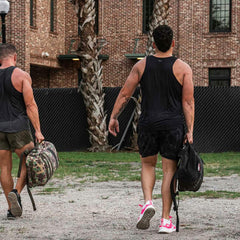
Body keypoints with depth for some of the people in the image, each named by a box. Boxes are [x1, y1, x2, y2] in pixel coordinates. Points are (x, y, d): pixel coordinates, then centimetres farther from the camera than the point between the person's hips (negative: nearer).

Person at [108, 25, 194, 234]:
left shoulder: (141, 66, 4)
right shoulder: (183, 68, -1)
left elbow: (124, 94, 4)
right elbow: (188, 102, -4)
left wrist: (113, 117, 12)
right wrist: (190, 131, -3)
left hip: (148, 124, 2)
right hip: (173, 125, -1)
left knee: (148, 164, 21)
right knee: (169, 170, 4)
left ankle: (148, 202, -2)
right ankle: (165, 220, 3)